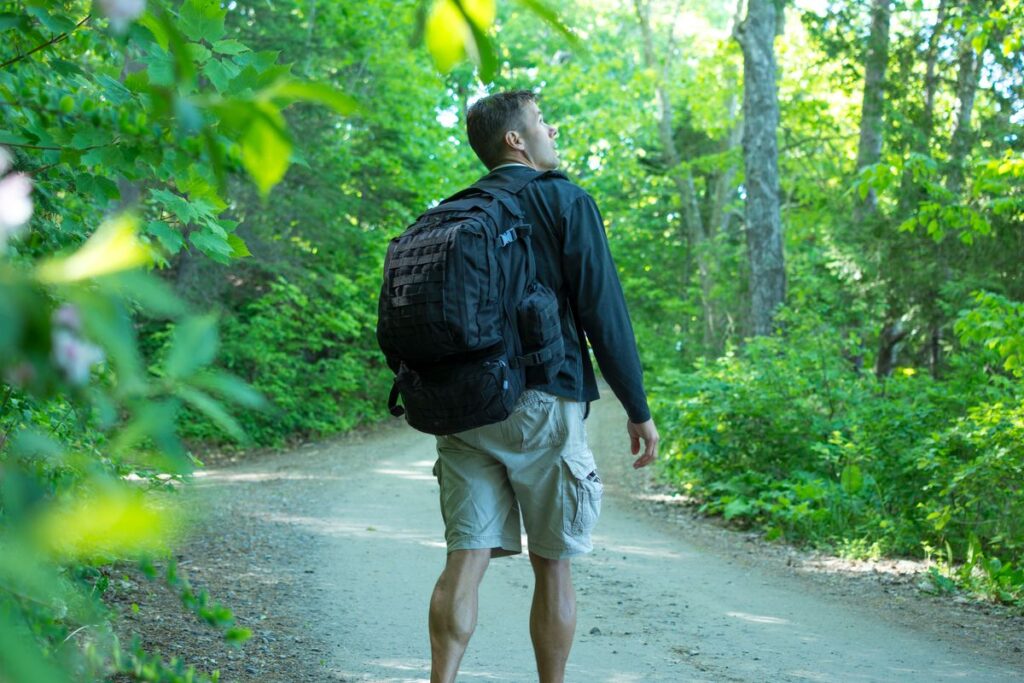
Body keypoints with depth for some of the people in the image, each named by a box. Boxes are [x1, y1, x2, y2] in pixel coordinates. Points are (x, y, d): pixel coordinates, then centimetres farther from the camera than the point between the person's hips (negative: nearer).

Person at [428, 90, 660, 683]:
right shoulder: (567, 203, -2)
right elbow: (603, 310, -7)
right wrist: (638, 408, -2)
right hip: (542, 401, -4)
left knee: (466, 559, 1)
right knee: (552, 565, 7)